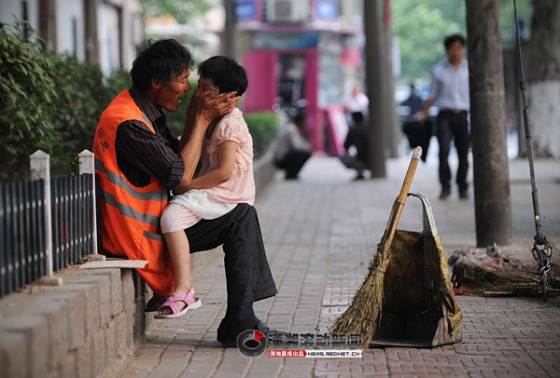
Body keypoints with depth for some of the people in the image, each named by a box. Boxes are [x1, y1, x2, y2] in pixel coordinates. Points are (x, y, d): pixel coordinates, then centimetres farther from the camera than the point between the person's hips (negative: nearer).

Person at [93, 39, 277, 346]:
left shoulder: (144, 111, 10)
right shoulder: (129, 124, -23)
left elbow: (177, 159, 10)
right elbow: (181, 178, -18)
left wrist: (195, 114, -2)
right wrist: (202, 119, -11)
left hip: (152, 223, 10)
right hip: (142, 238, -10)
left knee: (242, 215, 15)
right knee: (241, 218, -8)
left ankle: (241, 322, 14)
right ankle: (238, 326, -5)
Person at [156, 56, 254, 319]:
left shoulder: (229, 124, -14)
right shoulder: (215, 122, 19)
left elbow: (224, 172, -22)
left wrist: (188, 185, -17)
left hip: (226, 196, -11)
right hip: (216, 193, 11)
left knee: (172, 216, -26)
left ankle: (183, 291, -27)